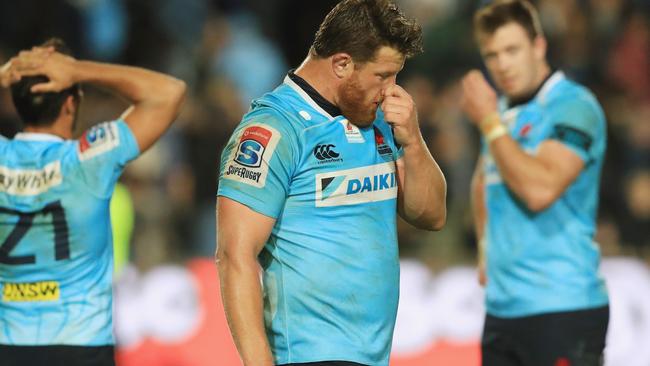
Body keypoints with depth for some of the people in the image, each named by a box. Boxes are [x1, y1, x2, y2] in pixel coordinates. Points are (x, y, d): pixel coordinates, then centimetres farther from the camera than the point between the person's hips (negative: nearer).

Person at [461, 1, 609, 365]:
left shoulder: (574, 106, -10)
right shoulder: (501, 109, 15)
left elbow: (540, 190, -23)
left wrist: (489, 122, -14)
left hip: (564, 308, -8)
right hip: (502, 306, 8)